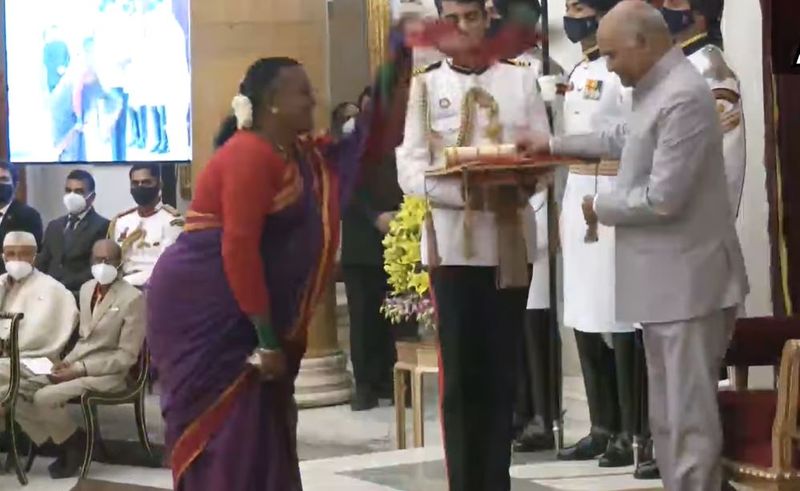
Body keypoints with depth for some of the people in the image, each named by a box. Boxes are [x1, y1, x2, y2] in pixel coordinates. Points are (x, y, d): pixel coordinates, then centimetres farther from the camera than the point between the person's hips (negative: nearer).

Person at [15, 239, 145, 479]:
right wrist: (67, 361, -1)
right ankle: (63, 445, 3)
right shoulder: (86, 289, 11)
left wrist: (81, 369, -19)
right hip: (76, 366, 8)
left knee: (44, 398, -27)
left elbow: (127, 356, -13)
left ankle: (75, 442, 0)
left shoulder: (133, 298, -12)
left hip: (107, 374, -7)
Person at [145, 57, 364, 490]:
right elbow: (239, 249, -23)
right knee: (225, 429, -7)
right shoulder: (251, 155, -17)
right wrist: (266, 337, -23)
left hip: (236, 317, 9)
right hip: (204, 312, -9)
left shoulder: (300, 155, 11)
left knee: (257, 428, 10)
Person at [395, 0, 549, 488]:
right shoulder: (425, 85, 4)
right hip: (454, 242, -1)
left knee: (502, 373, 7)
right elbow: (409, 168, -4)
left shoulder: (521, 78, 7)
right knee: (461, 376, -1)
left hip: (510, 242, 1)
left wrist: (521, 186, -18)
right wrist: (462, 191, -21)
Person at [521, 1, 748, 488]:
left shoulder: (684, 97, -21)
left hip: (687, 281, -10)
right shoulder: (658, 89, 12)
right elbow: (623, 138, 32)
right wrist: (555, 144, 32)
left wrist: (600, 206, -8)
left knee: (689, 415, -6)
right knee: (669, 414, 14)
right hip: (665, 280, 10)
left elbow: (663, 198, -24)